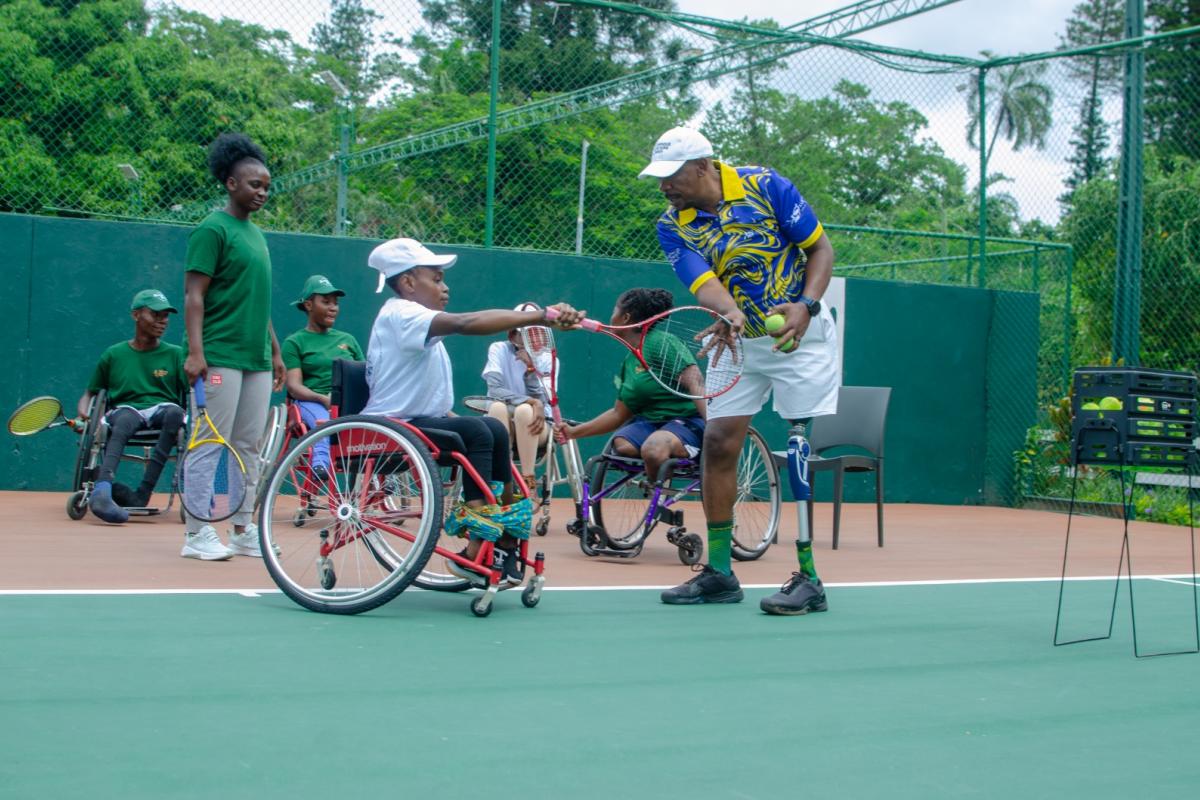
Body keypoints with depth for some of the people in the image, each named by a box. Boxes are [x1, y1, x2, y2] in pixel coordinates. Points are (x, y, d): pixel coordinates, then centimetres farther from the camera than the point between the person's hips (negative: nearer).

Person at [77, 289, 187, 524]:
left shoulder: (176, 354, 16)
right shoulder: (114, 355, 17)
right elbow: (91, 392, 22)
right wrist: (83, 413, 0)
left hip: (162, 409, 0)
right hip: (124, 409, 0)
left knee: (174, 411, -36)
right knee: (124, 420, -37)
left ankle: (142, 493, -40)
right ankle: (103, 489, -60)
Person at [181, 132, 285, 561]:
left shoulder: (256, 233, 18)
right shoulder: (212, 229, -6)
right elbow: (194, 295, -12)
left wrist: (275, 351, 22)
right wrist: (195, 352, -21)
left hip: (257, 360, 8)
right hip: (221, 358, -8)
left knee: (249, 446, 9)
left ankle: (243, 530, 15)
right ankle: (198, 533, 0)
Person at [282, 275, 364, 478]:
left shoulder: (347, 339, 25)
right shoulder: (294, 342, 12)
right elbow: (294, 386, -1)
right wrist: (323, 398, -19)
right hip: (311, 402, -3)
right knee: (323, 422, -38)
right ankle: (320, 463, -58)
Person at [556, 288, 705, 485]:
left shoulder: (664, 344, -7)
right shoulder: (628, 363, 17)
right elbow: (619, 413, 22)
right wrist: (574, 432, 18)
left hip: (687, 420, -6)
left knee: (654, 448, -36)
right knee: (620, 444, -26)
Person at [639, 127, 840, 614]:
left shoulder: (766, 186, -14)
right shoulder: (672, 226, -6)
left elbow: (820, 248, -8)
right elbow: (704, 283, -21)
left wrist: (806, 306, -23)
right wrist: (731, 311, -44)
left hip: (803, 335, -4)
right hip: (742, 343, 4)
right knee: (718, 443, 0)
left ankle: (810, 578, -4)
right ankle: (719, 573, 10)